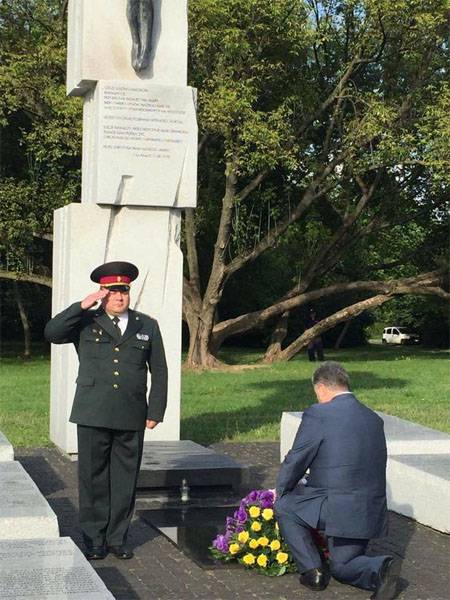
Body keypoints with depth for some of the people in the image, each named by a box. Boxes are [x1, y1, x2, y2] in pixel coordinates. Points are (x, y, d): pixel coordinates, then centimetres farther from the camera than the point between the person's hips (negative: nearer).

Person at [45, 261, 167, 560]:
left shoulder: (147, 326, 10)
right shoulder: (86, 323, 7)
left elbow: (159, 372, 11)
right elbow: (52, 332, -10)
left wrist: (156, 412, 5)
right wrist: (83, 306, -13)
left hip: (132, 419, 1)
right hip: (93, 416, -1)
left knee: (125, 480, 6)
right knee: (93, 479, 3)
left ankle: (117, 538, 18)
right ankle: (94, 540, 14)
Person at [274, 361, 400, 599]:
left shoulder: (318, 414, -9)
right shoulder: (374, 419, 12)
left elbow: (295, 461, -4)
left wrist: (281, 490, 17)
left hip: (338, 508, -7)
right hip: (371, 511, 7)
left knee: (284, 506, 17)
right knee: (342, 567, 23)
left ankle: (312, 569, 9)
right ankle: (380, 568, -6)